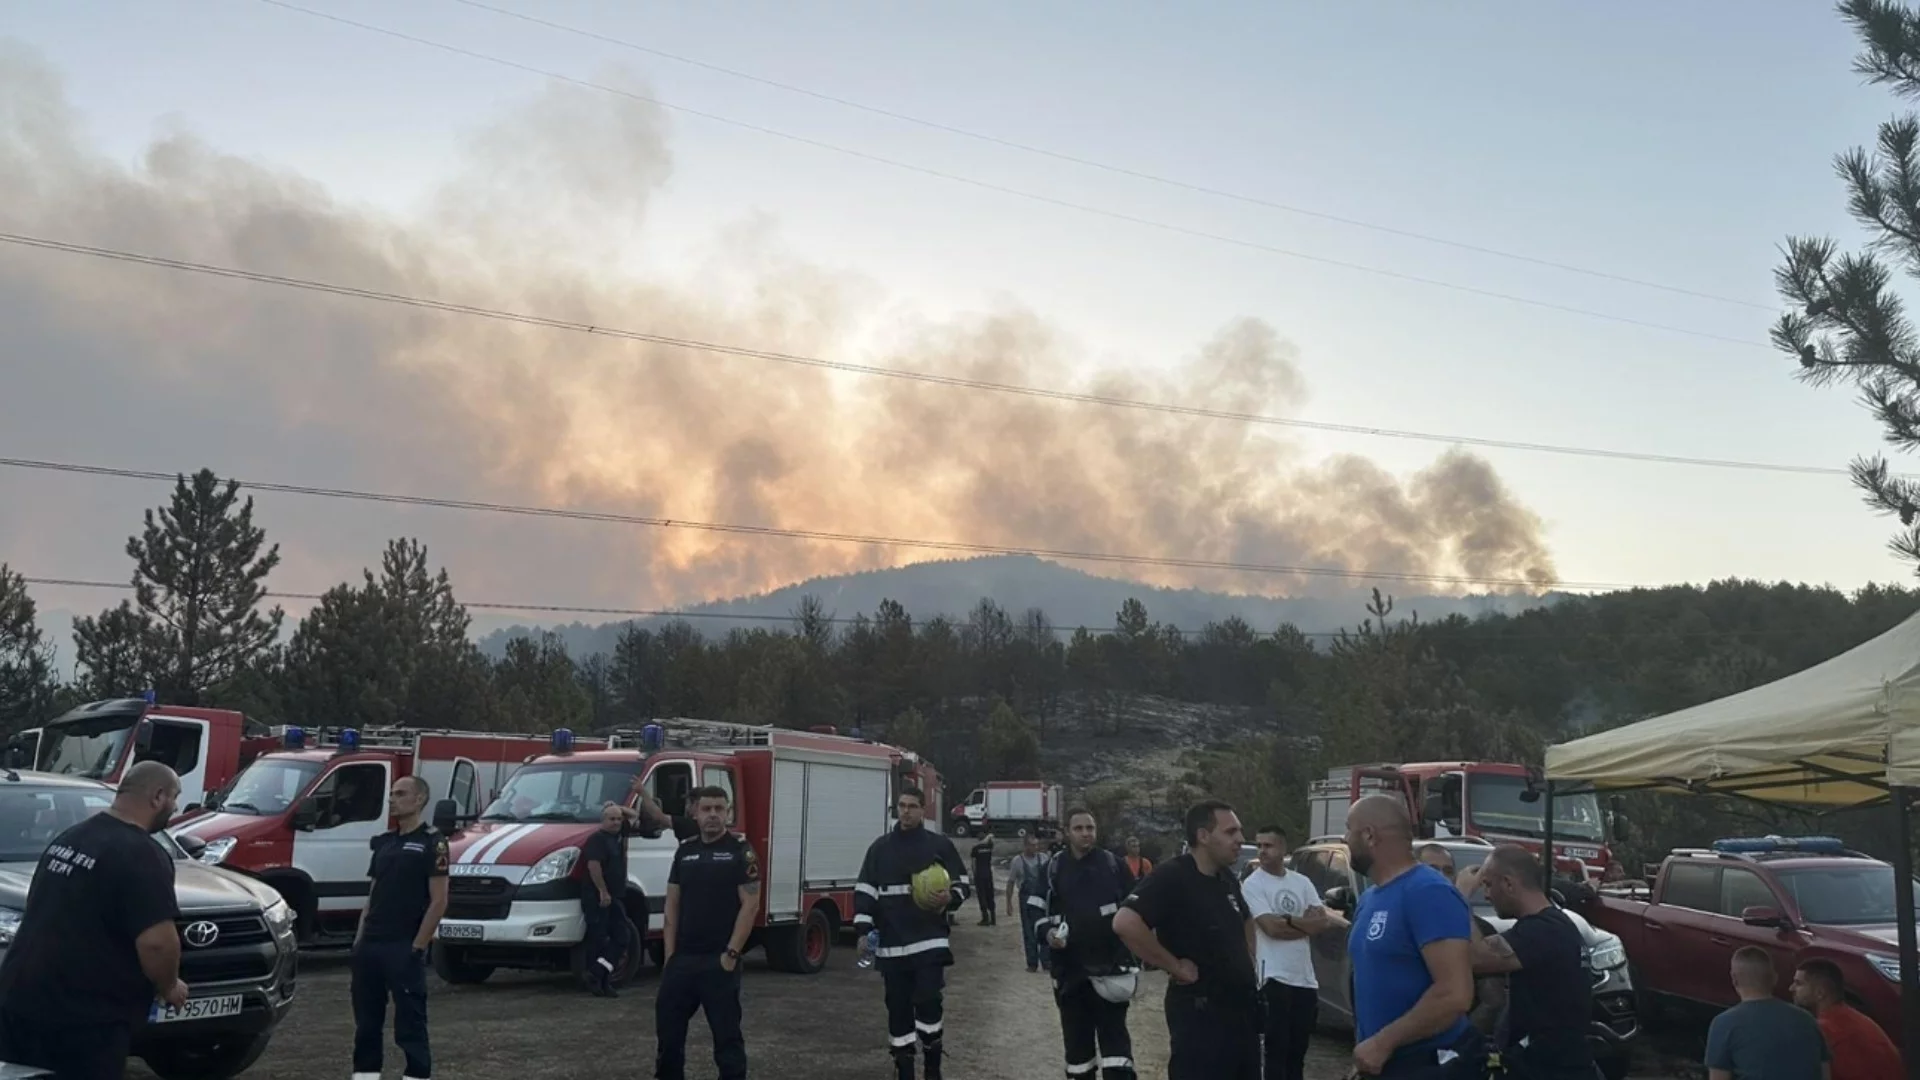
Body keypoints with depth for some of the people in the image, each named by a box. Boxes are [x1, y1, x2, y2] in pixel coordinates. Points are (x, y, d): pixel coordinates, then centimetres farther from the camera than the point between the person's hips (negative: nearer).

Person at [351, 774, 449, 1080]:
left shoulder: (431, 842, -7)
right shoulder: (384, 842, 15)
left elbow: (438, 901, -11)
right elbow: (372, 896, 19)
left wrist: (417, 947, -15)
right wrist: (359, 941, 11)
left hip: (404, 948, -7)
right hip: (370, 946, 7)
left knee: (410, 1021, -2)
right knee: (366, 1021, 11)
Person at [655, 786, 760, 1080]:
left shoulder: (740, 851, -5)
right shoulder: (685, 851, 10)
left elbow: (750, 905, -9)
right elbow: (672, 904, 11)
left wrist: (731, 953, -14)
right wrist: (670, 953, 3)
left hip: (719, 961, -5)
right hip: (681, 959, 5)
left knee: (727, 1033, 2)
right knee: (667, 1026, 11)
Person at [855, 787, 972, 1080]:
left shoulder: (940, 845, 3)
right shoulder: (880, 847, 9)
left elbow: (962, 883, 8)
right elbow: (864, 890, 8)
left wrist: (950, 898, -15)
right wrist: (864, 930, -2)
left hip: (929, 941, -2)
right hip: (891, 944, 2)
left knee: (928, 1003, -11)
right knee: (898, 1009, 6)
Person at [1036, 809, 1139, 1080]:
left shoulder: (1114, 864, 1)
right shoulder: (1053, 868, 4)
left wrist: (1133, 957, 1)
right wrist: (1048, 932, -11)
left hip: (1110, 964, -2)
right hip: (1069, 966, 2)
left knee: (1114, 1032, -4)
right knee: (1076, 1032, 12)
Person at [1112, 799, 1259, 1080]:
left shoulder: (1227, 878, 9)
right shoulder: (1171, 877, -18)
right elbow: (1125, 923, -32)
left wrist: (1247, 958, 13)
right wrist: (1176, 966, -24)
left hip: (1242, 1008, 9)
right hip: (1200, 1014, -9)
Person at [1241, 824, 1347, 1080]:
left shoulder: (1302, 882, 10)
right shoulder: (1252, 884, -6)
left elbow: (1324, 921, 2)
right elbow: (1271, 927, -16)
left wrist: (1288, 920, -13)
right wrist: (1308, 923, -6)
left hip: (1305, 979, 6)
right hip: (1275, 978, -6)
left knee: (1297, 1051, 13)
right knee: (1277, 1051, -3)